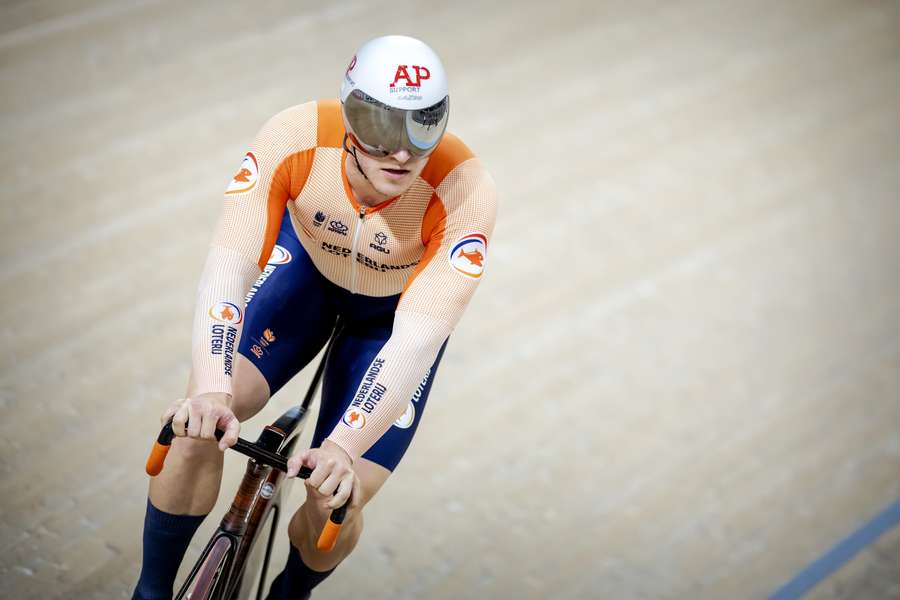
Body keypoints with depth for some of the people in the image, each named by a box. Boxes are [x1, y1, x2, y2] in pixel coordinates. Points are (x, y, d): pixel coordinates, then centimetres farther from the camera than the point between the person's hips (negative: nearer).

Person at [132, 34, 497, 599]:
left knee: (335, 503, -10)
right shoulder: (296, 139, -35)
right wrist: (212, 390, -55)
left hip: (393, 309, -1)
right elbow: (228, 268, -39)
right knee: (202, 424, -21)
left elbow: (417, 339, -42)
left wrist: (343, 446, -55)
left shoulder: (465, 192, -38)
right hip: (306, 264, 1)